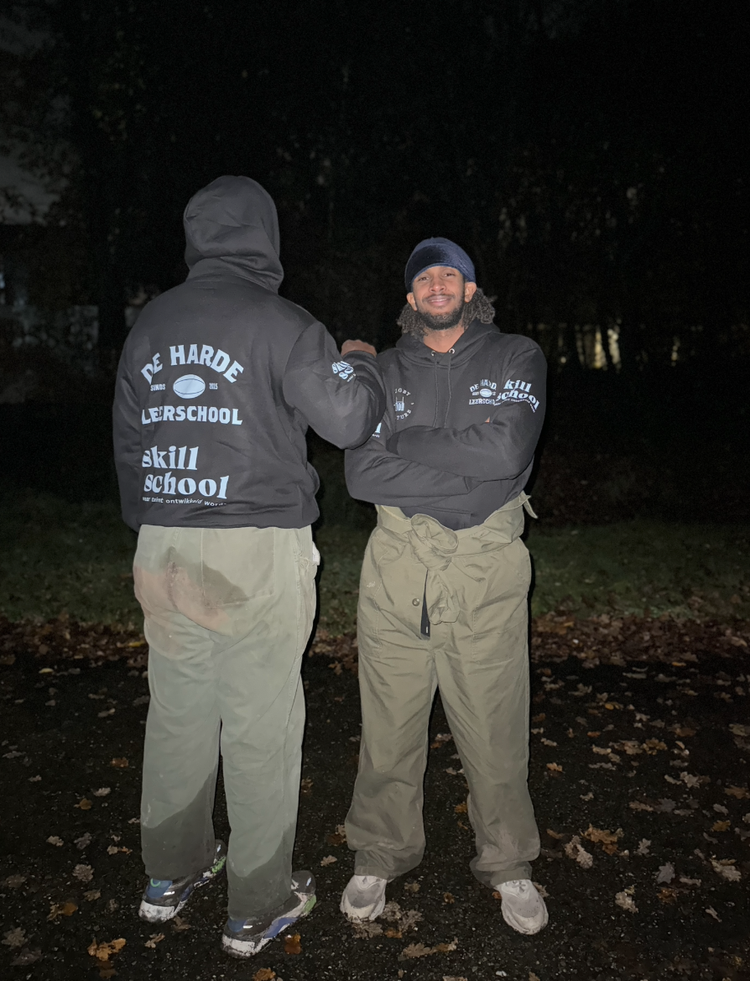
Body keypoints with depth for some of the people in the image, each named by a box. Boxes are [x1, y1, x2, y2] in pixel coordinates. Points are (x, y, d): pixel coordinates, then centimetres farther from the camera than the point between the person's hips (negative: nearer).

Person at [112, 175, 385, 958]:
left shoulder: (149, 326, 11)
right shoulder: (279, 323, -8)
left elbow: (127, 440, 16)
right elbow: (348, 419, -9)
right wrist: (361, 363, 12)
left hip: (164, 551, 6)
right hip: (255, 553, -5)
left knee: (177, 714, 18)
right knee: (261, 726, 6)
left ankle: (170, 873, 36)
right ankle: (258, 908, 21)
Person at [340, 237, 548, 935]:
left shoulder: (516, 357, 4)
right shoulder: (387, 369, 9)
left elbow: (506, 452, -14)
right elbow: (361, 473, -5)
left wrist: (406, 440, -7)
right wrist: (467, 472, -11)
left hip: (487, 570, -1)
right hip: (396, 567, 2)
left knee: (494, 729, 9)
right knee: (388, 725, 10)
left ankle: (508, 864, 33)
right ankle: (380, 856, 33)